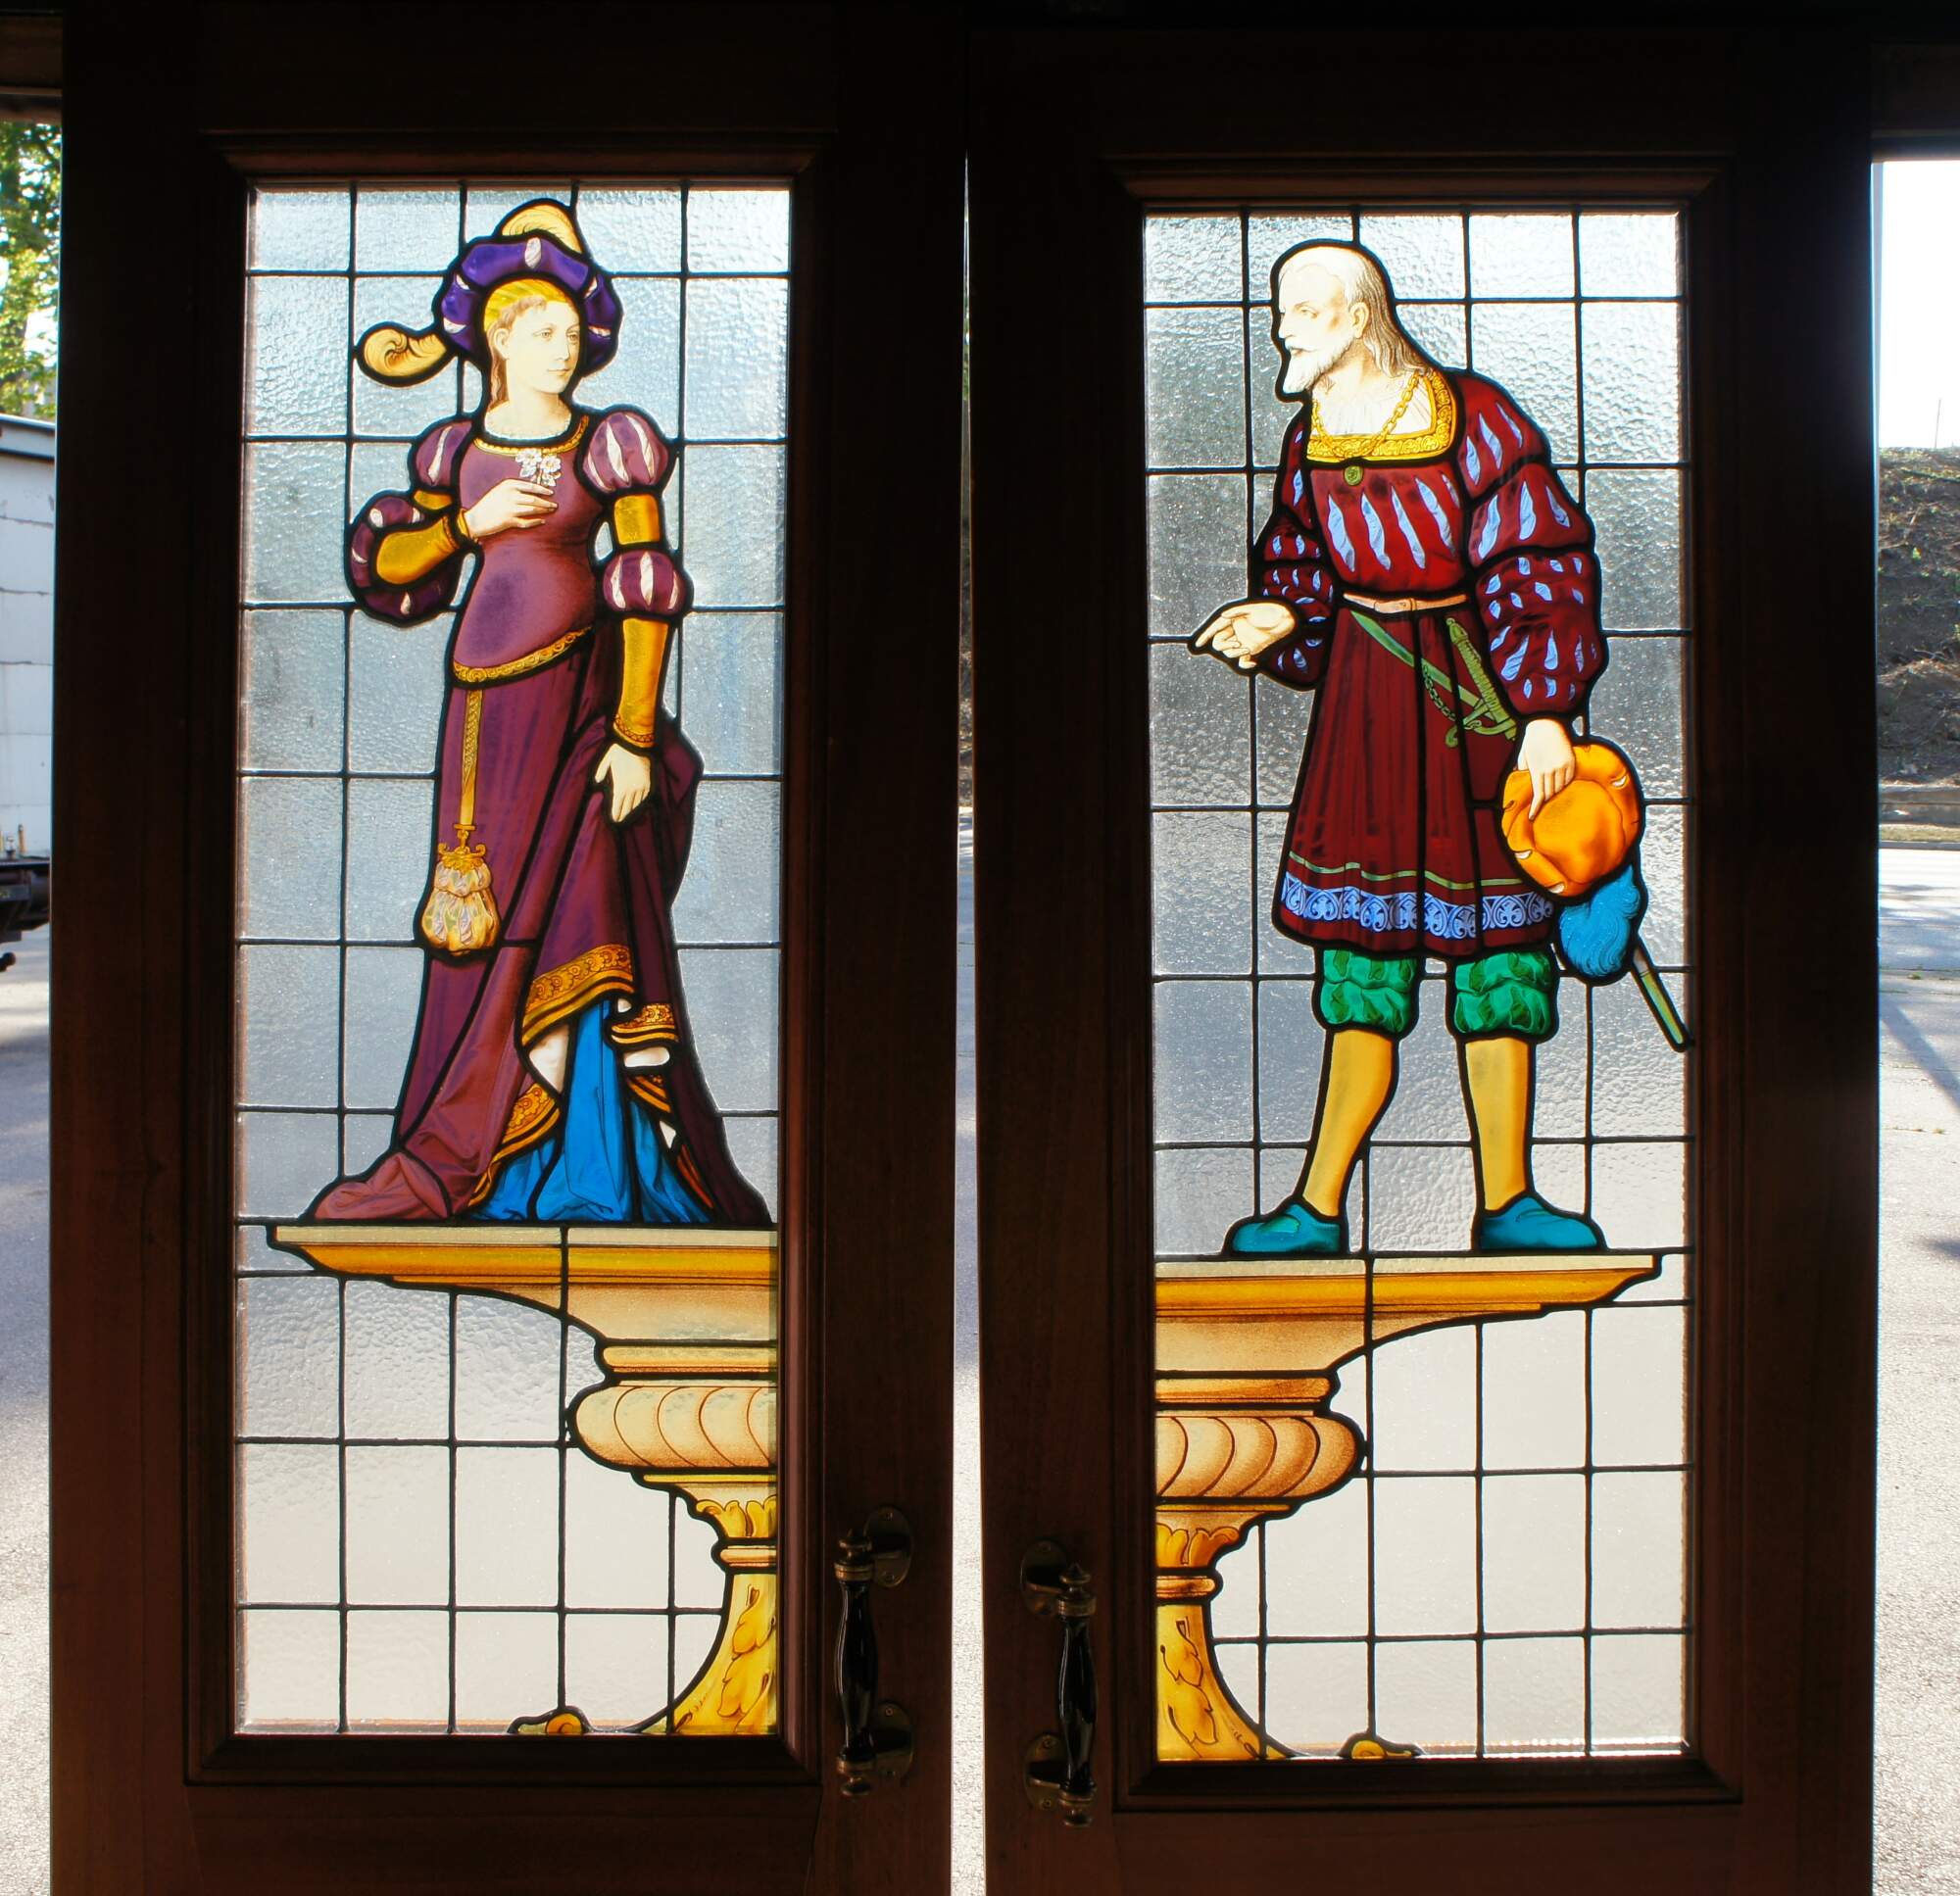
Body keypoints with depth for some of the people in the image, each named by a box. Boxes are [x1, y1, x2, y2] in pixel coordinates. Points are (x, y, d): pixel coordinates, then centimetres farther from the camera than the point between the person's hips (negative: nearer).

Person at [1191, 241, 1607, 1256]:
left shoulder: (1475, 419, -8)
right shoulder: (1313, 436, 8)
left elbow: (1537, 571, -9)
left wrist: (1546, 711, -15)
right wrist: (1280, 620, -8)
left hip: (1477, 696, -3)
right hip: (1363, 690, 4)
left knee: (1493, 935, 1)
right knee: (1363, 940, 3)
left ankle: (1506, 1200, 11)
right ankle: (1319, 1207, 6)